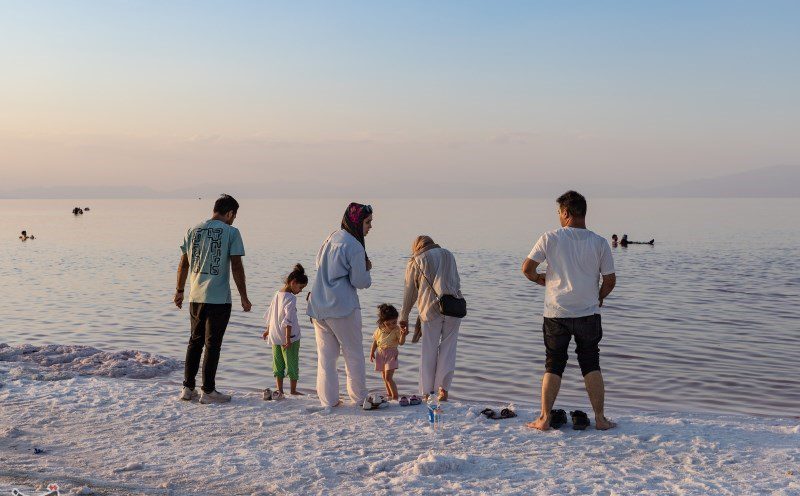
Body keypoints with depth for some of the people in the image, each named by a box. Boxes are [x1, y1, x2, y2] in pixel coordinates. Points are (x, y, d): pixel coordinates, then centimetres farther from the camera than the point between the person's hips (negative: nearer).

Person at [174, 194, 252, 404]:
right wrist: (244, 297, -4)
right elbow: (236, 267, -10)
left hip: (196, 297, 5)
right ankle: (208, 391, 7)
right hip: (219, 299, -5)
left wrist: (180, 290, 21)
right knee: (212, 344, 2)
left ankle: (188, 388, 18)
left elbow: (184, 264, 11)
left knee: (195, 342, 16)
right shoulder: (231, 232, -6)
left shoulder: (194, 230, 9)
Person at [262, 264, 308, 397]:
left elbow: (270, 315, 19)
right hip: (289, 338, -7)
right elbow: (288, 320, -22)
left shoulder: (277, 295, 8)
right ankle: (293, 390, 11)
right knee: (292, 364, 5)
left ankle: (279, 390, 14)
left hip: (275, 337, 7)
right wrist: (288, 338, -21)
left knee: (278, 364, 12)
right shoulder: (291, 298, -17)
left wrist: (267, 330, 30)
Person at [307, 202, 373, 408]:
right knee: (354, 353, 7)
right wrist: (367, 270, 7)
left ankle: (329, 399, 10)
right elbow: (360, 282, -13)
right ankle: (359, 398, 14)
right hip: (343, 306, -7)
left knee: (326, 354, 10)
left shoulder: (332, 237, 10)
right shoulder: (354, 247, -14)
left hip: (318, 306, 7)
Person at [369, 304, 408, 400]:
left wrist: (403, 335, -38)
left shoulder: (397, 330, -11)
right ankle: (389, 394, 32)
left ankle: (395, 396, -9)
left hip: (391, 354, -5)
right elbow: (375, 342, 12)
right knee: (384, 377, 16)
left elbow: (401, 342, -20)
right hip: (380, 354, 5)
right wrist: (372, 353, 11)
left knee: (388, 377, -15)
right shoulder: (379, 330, 0)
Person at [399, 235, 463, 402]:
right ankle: (443, 390, 4)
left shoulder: (416, 261, 8)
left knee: (428, 352, 5)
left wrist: (404, 317, 18)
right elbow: (457, 283, 18)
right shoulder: (448, 255, 19)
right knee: (448, 349, 8)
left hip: (432, 309, -3)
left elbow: (410, 292, 11)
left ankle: (426, 394, 5)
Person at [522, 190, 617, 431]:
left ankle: (544, 419, 9)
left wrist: (540, 279, 13)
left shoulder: (550, 238, -7)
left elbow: (527, 268, -8)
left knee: (553, 365, 9)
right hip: (588, 314, 1)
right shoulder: (599, 243, -3)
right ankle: (600, 418, 11)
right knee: (591, 365, 12)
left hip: (556, 314, -1)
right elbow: (610, 280, 0)